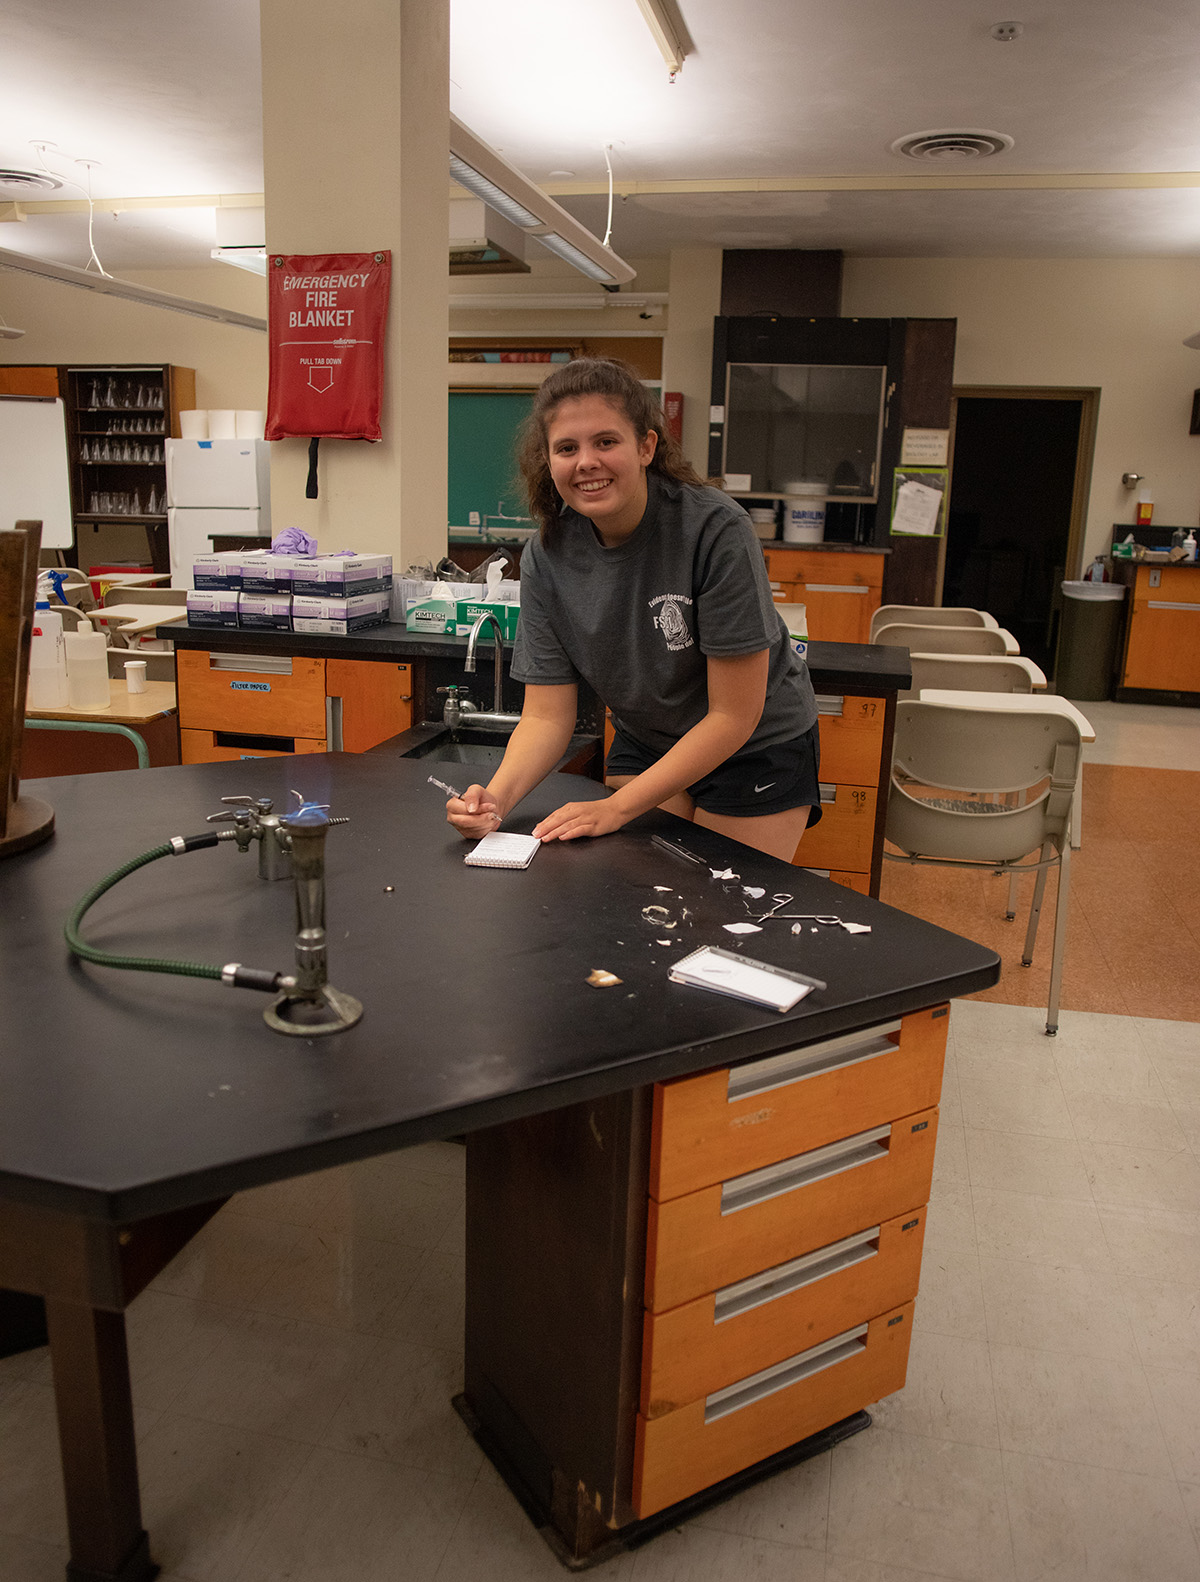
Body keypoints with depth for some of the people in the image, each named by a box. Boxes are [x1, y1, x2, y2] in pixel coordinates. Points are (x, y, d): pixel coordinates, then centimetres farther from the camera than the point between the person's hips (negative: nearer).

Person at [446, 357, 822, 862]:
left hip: (758, 749, -3)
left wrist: (618, 807, -28)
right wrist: (496, 797, -32)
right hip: (645, 744, 4)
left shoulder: (717, 530, -27)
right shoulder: (546, 558, -14)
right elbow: (546, 716, -12)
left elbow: (735, 715, -25)